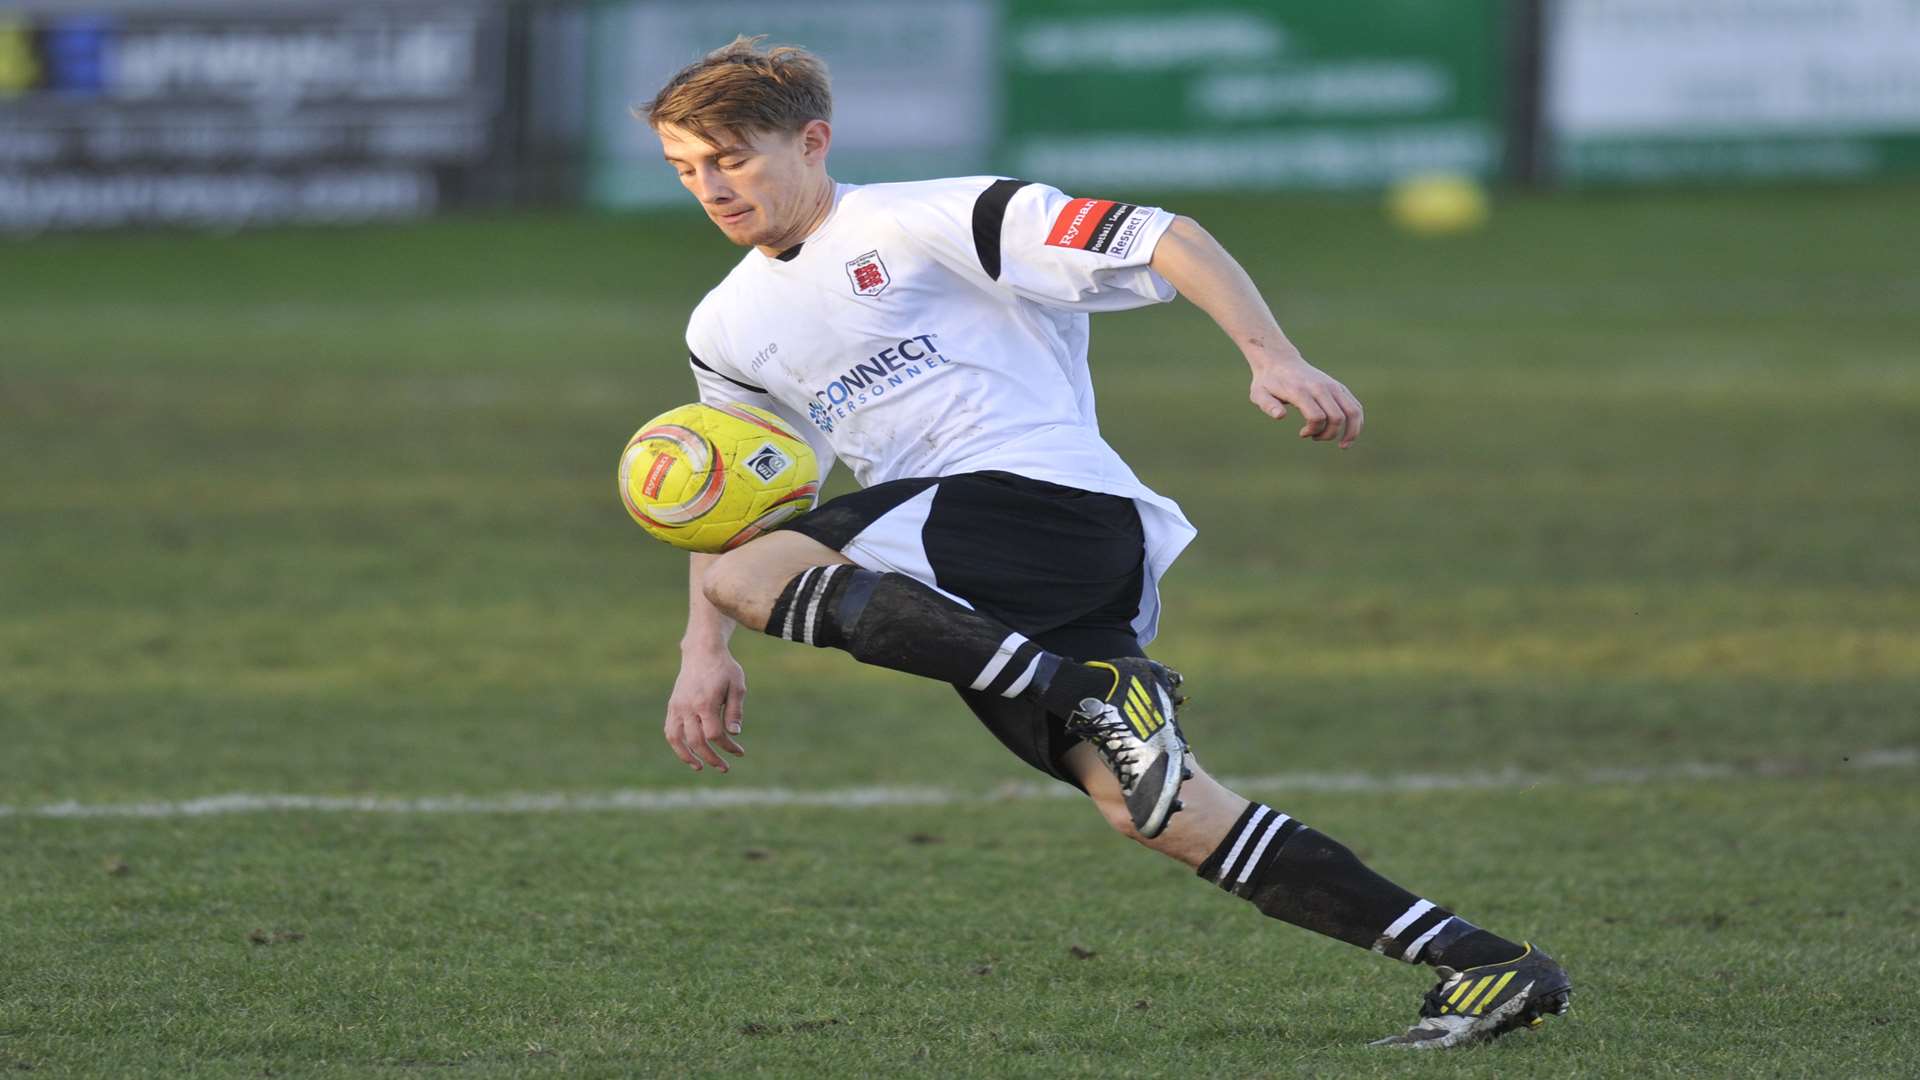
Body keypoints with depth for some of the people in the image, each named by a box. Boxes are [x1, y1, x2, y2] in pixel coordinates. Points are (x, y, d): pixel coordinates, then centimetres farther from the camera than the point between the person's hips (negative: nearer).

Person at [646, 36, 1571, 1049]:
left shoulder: (919, 223, -1)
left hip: (1053, 496, -7)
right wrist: (705, 654, 18)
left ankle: (1099, 691, -26)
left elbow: (1161, 240, -6)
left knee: (749, 573, -24)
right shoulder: (726, 332, 21)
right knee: (1145, 805, -10)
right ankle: (1483, 965, -11)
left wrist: (1274, 359, -18)